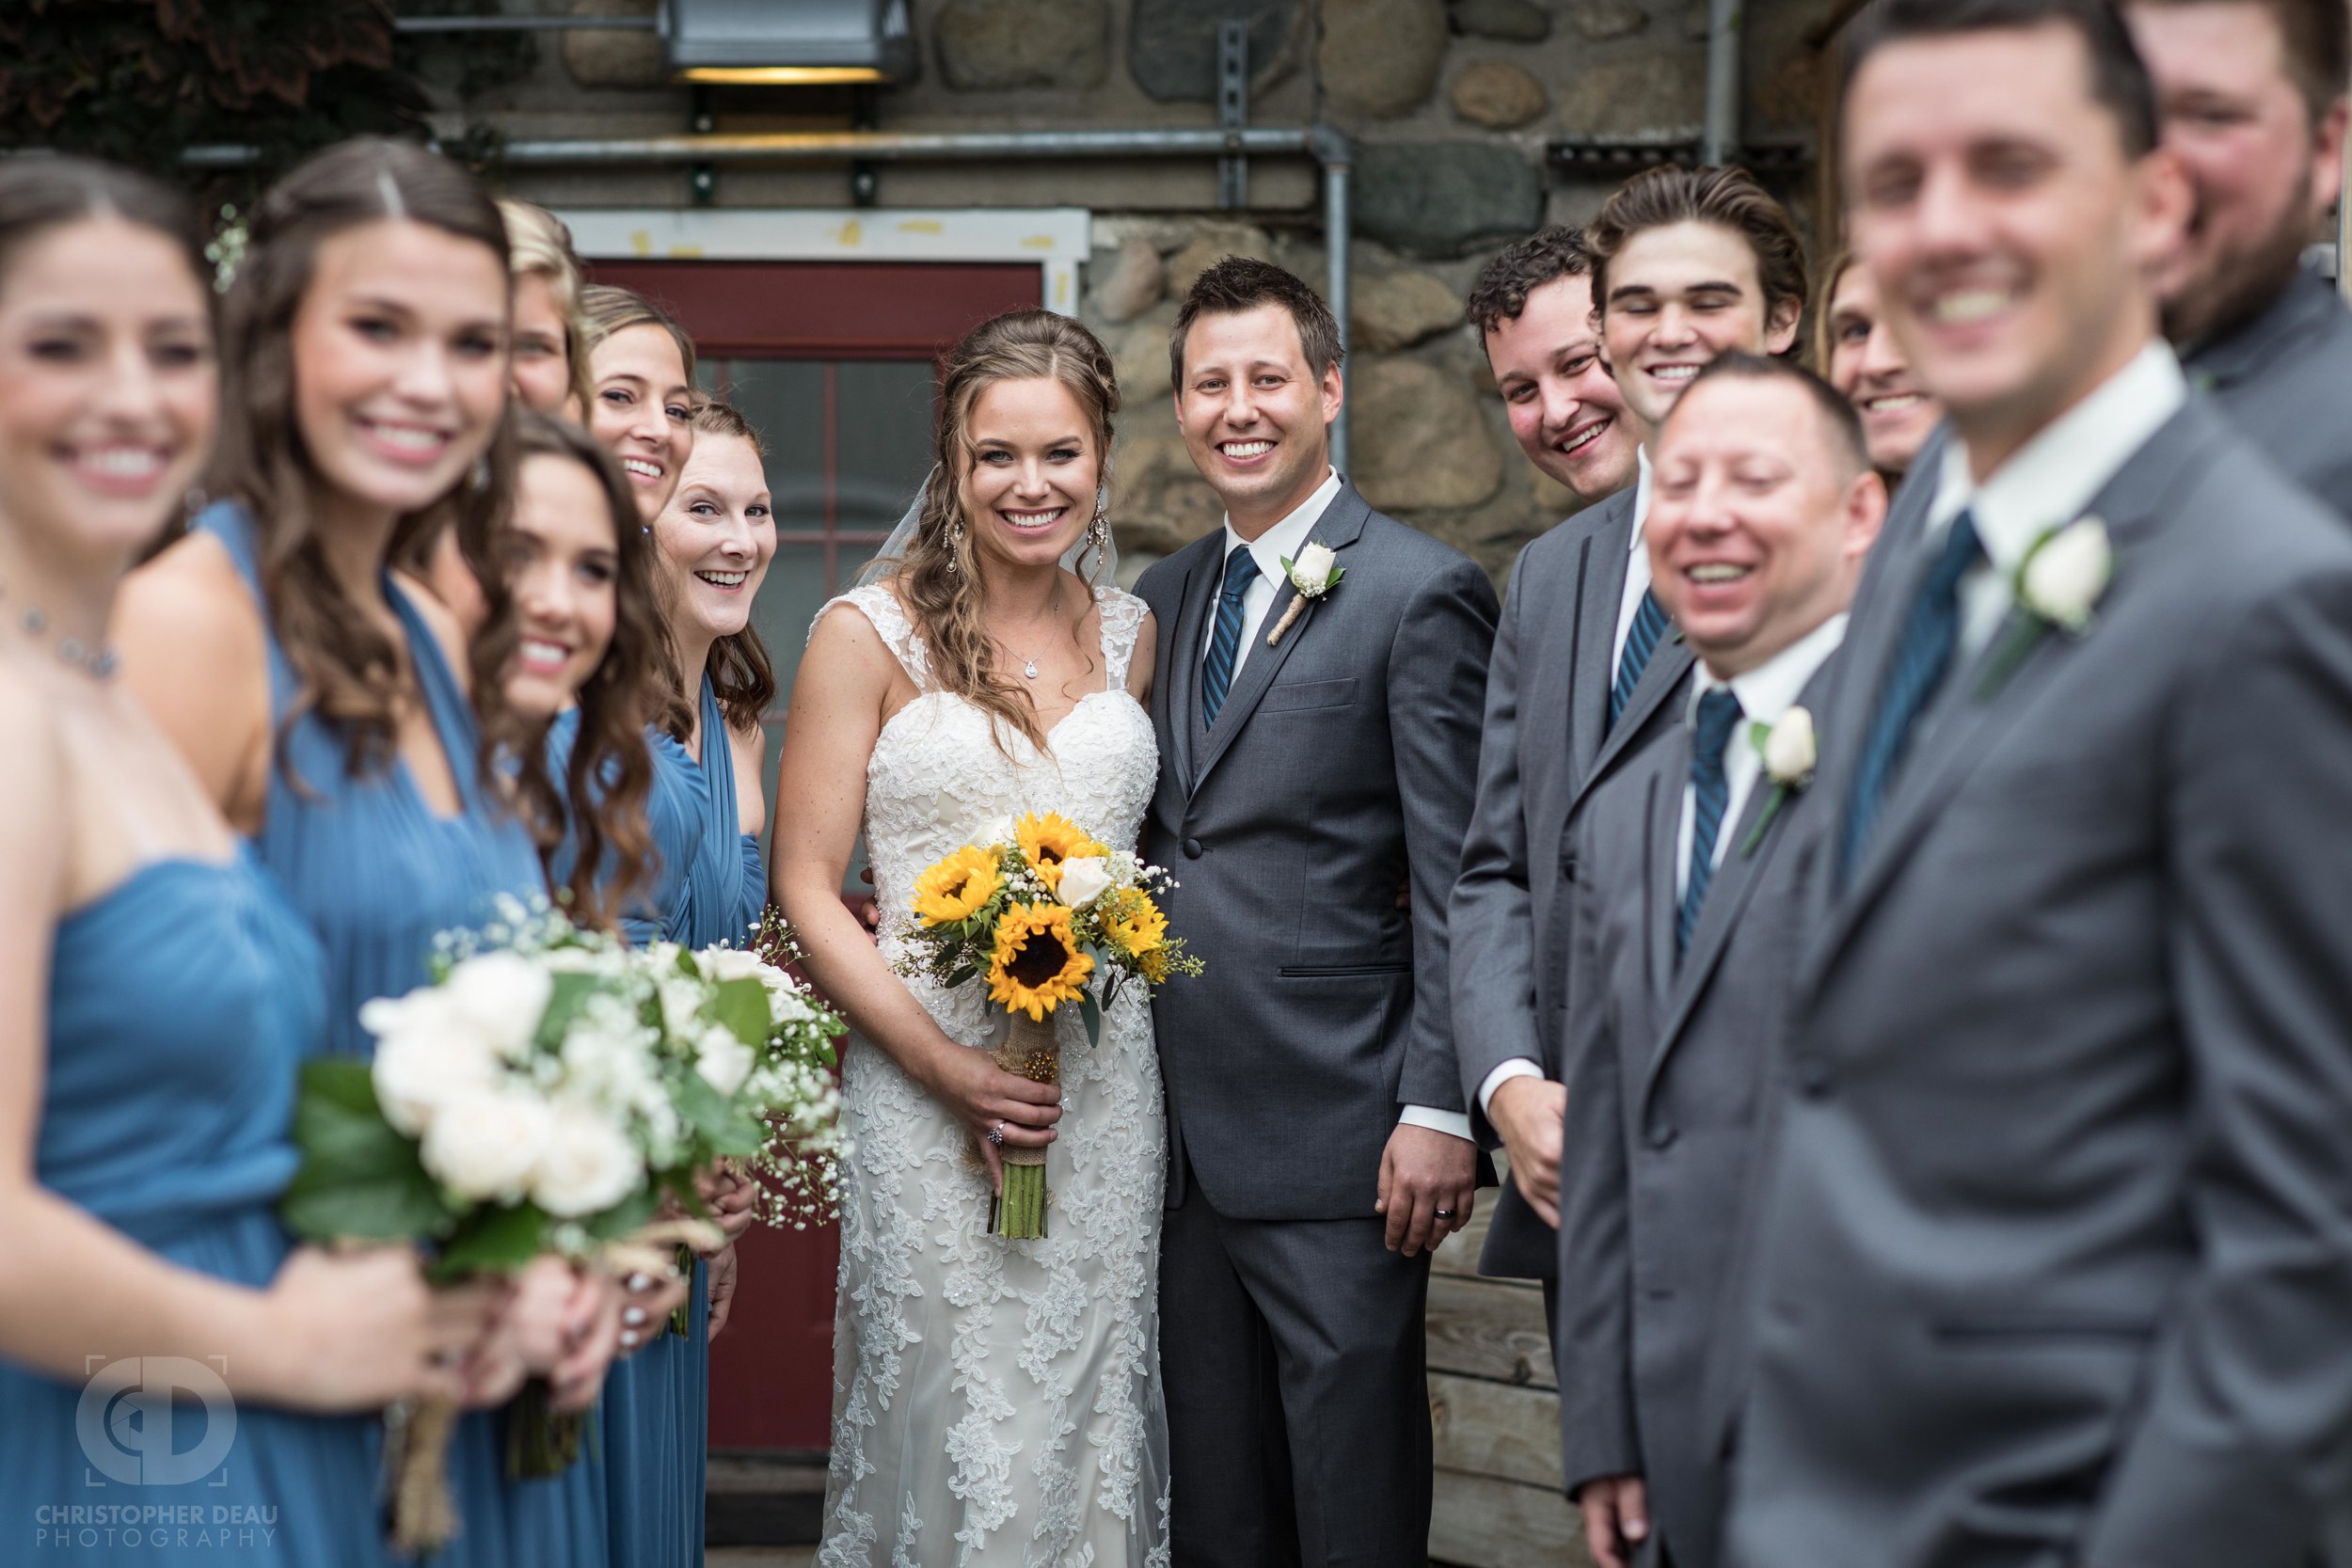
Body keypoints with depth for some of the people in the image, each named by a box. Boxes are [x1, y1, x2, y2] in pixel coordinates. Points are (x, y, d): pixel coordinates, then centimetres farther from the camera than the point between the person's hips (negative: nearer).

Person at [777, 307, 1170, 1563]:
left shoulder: (1128, 632, 10)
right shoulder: (869, 634, -4)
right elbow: (805, 888, -6)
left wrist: (1113, 973, 2)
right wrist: (946, 1064, -14)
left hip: (1108, 1088, 4)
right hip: (929, 1092, -4)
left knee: (1089, 1406, 9)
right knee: (953, 1426, 0)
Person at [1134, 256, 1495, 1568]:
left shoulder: (1421, 594, -7)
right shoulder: (1161, 600, 14)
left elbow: (1458, 882, -10)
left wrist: (1439, 1110, -15)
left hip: (1335, 1140, -6)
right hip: (1182, 1138, 6)